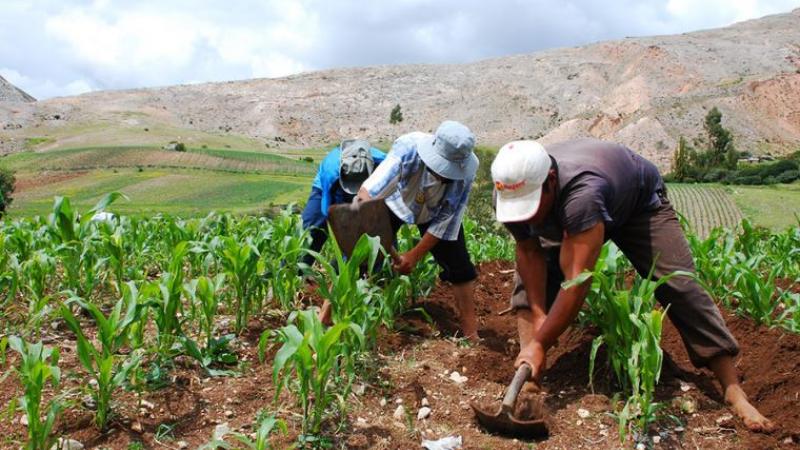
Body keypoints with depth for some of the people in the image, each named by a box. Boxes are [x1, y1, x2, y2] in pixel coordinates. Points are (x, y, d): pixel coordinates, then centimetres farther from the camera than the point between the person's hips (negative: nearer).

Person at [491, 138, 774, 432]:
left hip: (639, 201, -5)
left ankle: (735, 393, -8)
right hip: (573, 216, 6)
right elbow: (529, 253, -20)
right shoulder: (511, 192, -31)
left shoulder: (581, 191, -50)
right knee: (530, 280, -11)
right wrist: (538, 316, -29)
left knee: (679, 285, -16)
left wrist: (540, 344, -46)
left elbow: (577, 281, -49)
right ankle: (528, 375, -9)